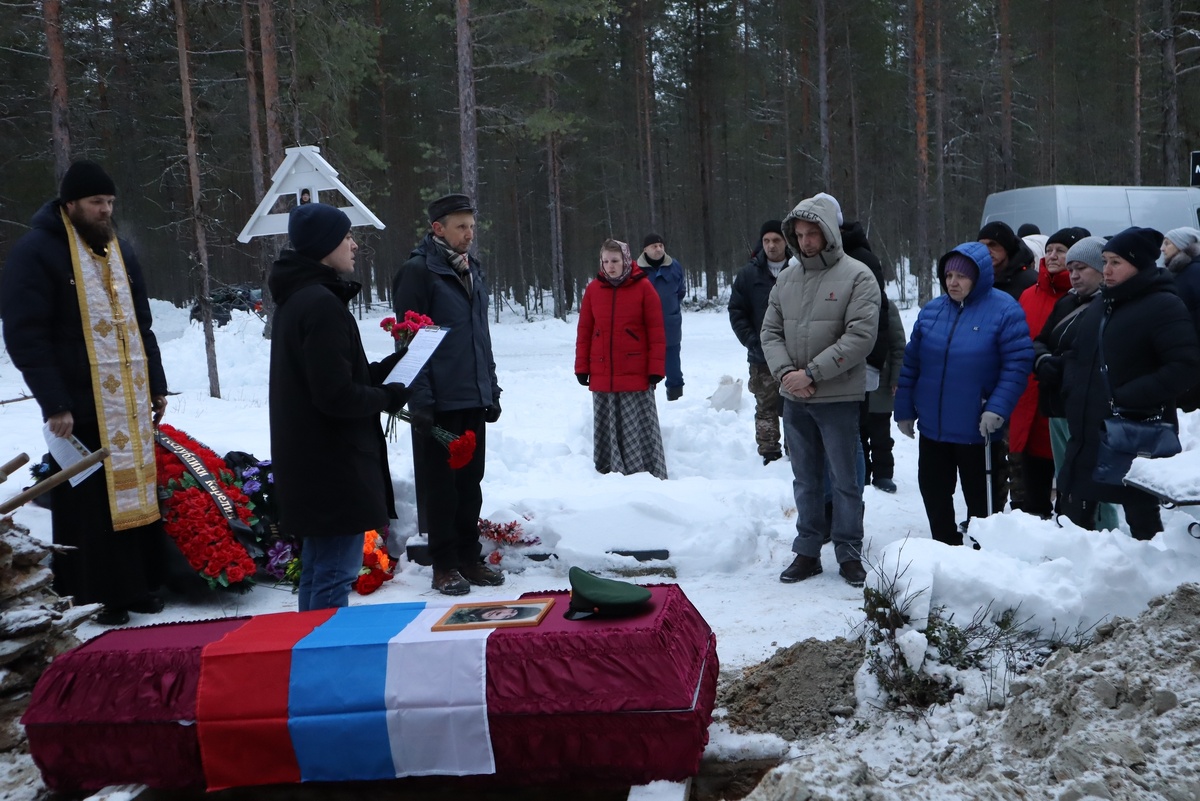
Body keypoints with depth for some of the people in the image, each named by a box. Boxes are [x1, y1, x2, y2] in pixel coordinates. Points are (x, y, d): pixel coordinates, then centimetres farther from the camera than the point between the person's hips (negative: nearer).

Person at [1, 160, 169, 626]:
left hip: (131, 402, 7)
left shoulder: (119, 250, 15)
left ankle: (134, 586, 22)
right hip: (81, 407, -6)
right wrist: (54, 404, -17)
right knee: (87, 502, -1)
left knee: (136, 491, 10)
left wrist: (157, 385, 16)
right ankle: (89, 598, 11)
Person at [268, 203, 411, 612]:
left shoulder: (297, 297, 13)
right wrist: (389, 397, -8)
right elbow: (337, 395, -23)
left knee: (318, 568, 19)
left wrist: (385, 369, 9)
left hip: (309, 462, 11)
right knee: (335, 571, -3)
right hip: (332, 464, -11)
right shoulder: (322, 304, -19)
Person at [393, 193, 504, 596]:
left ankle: (469, 557, 23)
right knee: (441, 483, 2)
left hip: (474, 399, 7)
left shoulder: (472, 271, 16)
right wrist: (420, 399, -18)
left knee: (471, 481, 13)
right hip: (439, 402, -7)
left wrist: (491, 389, 17)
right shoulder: (418, 271, -8)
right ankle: (445, 564, 12)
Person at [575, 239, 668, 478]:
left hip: (636, 377, -3)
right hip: (601, 376, 3)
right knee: (606, 431, 8)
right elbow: (584, 331, 10)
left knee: (641, 431, -2)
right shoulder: (593, 289, 6)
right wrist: (582, 367, 5)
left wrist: (656, 369, -6)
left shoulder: (643, 287, -2)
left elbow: (656, 331, -2)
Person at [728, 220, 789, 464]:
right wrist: (753, 342, -7)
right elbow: (736, 312, 3)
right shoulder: (748, 275, 3)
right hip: (762, 357, 1)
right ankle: (769, 455, 12)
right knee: (766, 409, 5)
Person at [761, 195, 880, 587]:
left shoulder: (857, 276, -7)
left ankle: (849, 554, 18)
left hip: (838, 397, -5)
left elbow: (861, 336, -15)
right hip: (793, 398, 5)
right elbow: (770, 331, 8)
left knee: (844, 480, 5)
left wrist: (812, 373, -17)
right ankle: (807, 552, 24)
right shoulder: (786, 278, 9)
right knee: (805, 480, 14)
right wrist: (785, 372, -10)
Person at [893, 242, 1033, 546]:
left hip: (979, 430, -5)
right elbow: (911, 364, 8)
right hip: (932, 428, 5)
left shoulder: (1004, 310, -10)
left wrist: (997, 409, -22)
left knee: (982, 500, 9)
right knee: (934, 492, 16)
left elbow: (1018, 364, -14)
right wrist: (904, 410, 5)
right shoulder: (931, 310, 4)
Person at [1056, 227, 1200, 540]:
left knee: (1141, 515, 2)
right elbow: (1075, 356, 22)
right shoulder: (1099, 306, 15)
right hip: (1088, 433, 7)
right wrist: (1074, 391, 2)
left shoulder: (1164, 306, -9)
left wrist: (1127, 398, -21)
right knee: (1074, 506, 13)